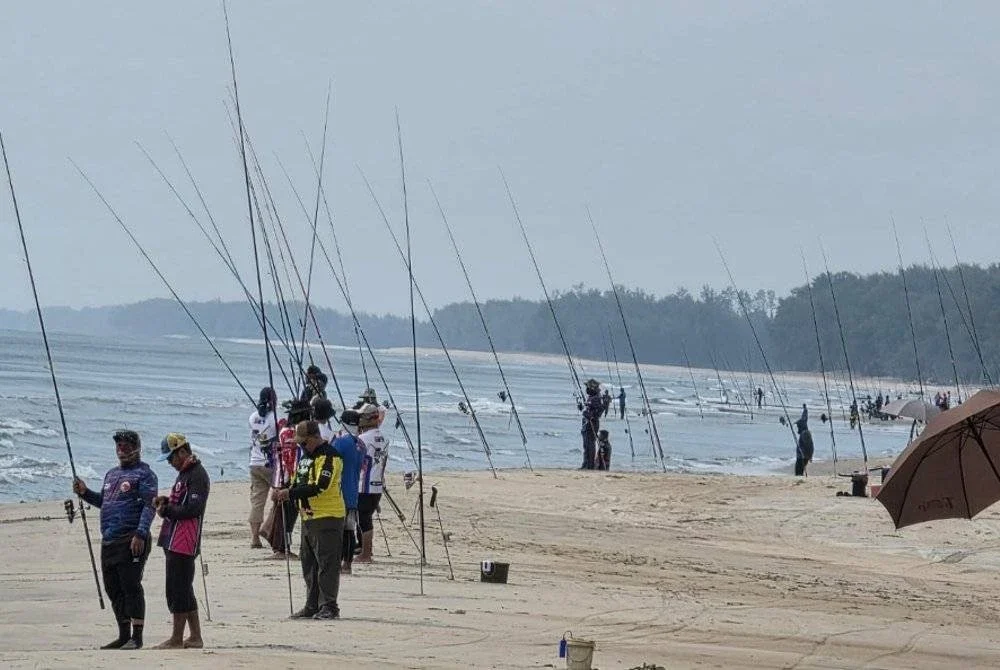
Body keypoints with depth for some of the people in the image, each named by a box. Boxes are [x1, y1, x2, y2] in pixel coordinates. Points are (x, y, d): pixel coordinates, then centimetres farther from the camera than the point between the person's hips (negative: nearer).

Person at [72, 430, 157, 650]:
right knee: (113, 589, 10)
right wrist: (85, 493, 13)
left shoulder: (144, 474, -4)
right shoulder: (112, 474, 22)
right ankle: (124, 636, 18)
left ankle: (137, 637, -7)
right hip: (108, 541, 9)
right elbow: (103, 501, 30)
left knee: (131, 587, -10)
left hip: (131, 541, -9)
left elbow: (149, 506, -12)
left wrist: (140, 534, -22)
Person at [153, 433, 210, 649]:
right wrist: (166, 501, 8)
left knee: (178, 590, -7)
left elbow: (193, 509, -20)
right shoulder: (185, 473, 19)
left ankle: (177, 639, -3)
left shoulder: (197, 475, -13)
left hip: (183, 543, -11)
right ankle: (195, 637, 18)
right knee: (183, 590, 14)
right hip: (174, 541, 11)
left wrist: (166, 510, -12)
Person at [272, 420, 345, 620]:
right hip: (308, 517, 10)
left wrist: (289, 493, -22)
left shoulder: (328, 456, -14)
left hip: (328, 517, -10)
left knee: (327, 564, -7)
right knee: (309, 564, 12)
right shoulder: (306, 456, 17)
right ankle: (312, 607, 18)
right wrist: (283, 493, 2)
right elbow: (299, 484, 24)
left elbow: (319, 486, -24)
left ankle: (329, 607, -5)